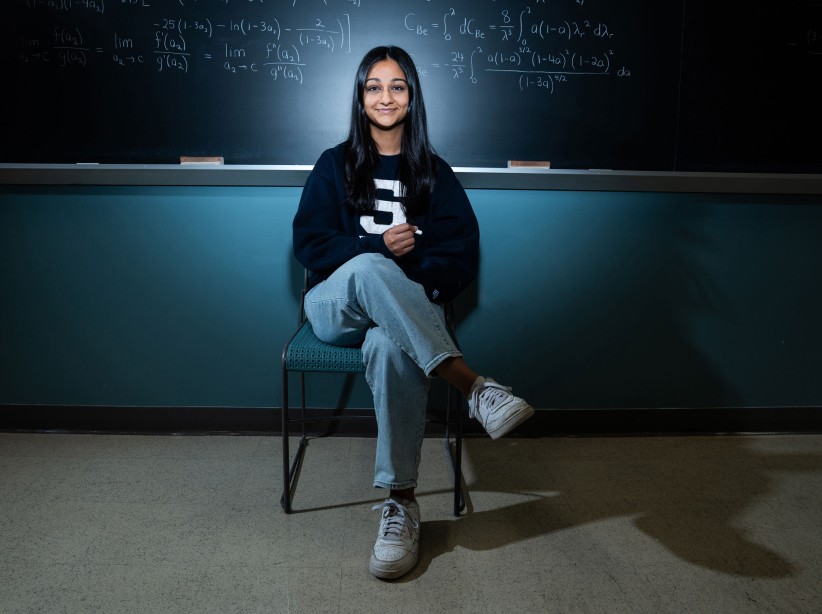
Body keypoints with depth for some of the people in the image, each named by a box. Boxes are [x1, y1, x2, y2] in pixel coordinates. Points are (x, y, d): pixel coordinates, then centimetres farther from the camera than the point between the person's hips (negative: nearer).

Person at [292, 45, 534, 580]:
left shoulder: (435, 173, 14)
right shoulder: (335, 165, 13)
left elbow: (461, 254, 4)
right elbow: (309, 243, 2)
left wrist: (416, 284, -16)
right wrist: (380, 246, -13)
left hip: (407, 310, 0)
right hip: (336, 306, 1)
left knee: (390, 347, -39)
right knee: (368, 266, -38)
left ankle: (401, 504, -34)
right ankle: (475, 386, -45)